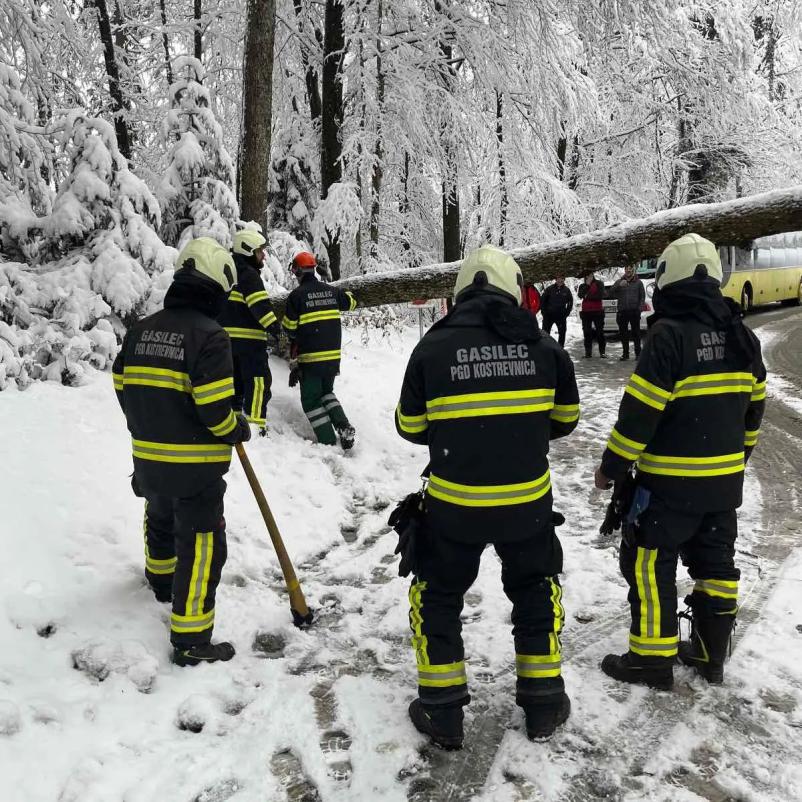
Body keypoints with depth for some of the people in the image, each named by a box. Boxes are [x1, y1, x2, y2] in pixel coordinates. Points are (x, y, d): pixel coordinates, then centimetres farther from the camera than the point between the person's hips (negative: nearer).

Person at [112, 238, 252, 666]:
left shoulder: (140, 330, 4)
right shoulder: (209, 335, -19)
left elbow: (124, 387, 11)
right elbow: (215, 409, -23)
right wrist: (240, 429, -3)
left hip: (149, 458, 8)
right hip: (195, 466, -8)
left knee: (161, 520, 32)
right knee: (202, 546, 0)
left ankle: (161, 579, 57)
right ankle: (191, 641, 4)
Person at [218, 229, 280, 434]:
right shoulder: (248, 274, -9)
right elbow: (260, 304, -22)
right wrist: (274, 326, -27)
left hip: (228, 336, 9)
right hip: (249, 338, -9)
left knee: (236, 379, 17)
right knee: (258, 381, -8)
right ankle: (256, 425, -13)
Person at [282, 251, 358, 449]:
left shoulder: (296, 295, -11)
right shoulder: (331, 291, 3)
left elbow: (289, 327, -9)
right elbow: (351, 303, 20)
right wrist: (344, 293, 39)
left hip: (310, 358, -5)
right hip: (333, 355, 5)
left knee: (311, 400, 6)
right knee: (327, 392, 24)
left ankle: (329, 442, 0)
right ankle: (344, 427, 5)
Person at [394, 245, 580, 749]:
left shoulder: (433, 347, -8)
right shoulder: (543, 345, -3)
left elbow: (410, 426, 1)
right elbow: (565, 418, 9)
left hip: (454, 502, -1)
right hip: (527, 499, 2)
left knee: (438, 594, 18)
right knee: (537, 587, 24)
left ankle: (442, 711, 24)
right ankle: (543, 701, 31)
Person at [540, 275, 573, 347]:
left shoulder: (566, 290, 1)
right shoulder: (549, 289, -4)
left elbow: (570, 302, 10)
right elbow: (543, 300, 1)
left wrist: (566, 313, 3)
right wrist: (544, 312, -3)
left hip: (561, 316, 1)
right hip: (549, 315, -1)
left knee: (562, 333, 4)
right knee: (545, 333, 1)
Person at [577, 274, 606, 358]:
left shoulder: (599, 284, 4)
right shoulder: (582, 286, 13)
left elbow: (600, 296, -8)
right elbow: (580, 295, -6)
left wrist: (588, 296, -7)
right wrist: (587, 285, -11)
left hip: (597, 311, -3)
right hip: (586, 312, 3)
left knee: (600, 332, -3)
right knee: (587, 332, 2)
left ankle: (602, 352, 0)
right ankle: (588, 352, 5)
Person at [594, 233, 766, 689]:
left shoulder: (669, 334, -19)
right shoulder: (742, 336, 5)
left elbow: (640, 411, -19)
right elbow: (753, 405, 13)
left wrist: (612, 468, -9)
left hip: (670, 481, -7)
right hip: (724, 480, 7)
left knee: (649, 564, 4)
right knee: (715, 561, 17)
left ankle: (653, 660, 11)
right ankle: (711, 653, 29)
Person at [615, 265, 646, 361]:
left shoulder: (638, 282, 8)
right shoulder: (619, 282, 10)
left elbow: (642, 296, 7)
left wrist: (640, 308, -6)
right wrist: (619, 285, -20)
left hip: (634, 311, -2)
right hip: (622, 311, 2)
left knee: (636, 332, -1)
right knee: (623, 333, 5)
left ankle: (638, 353, 5)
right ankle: (625, 353, 13)